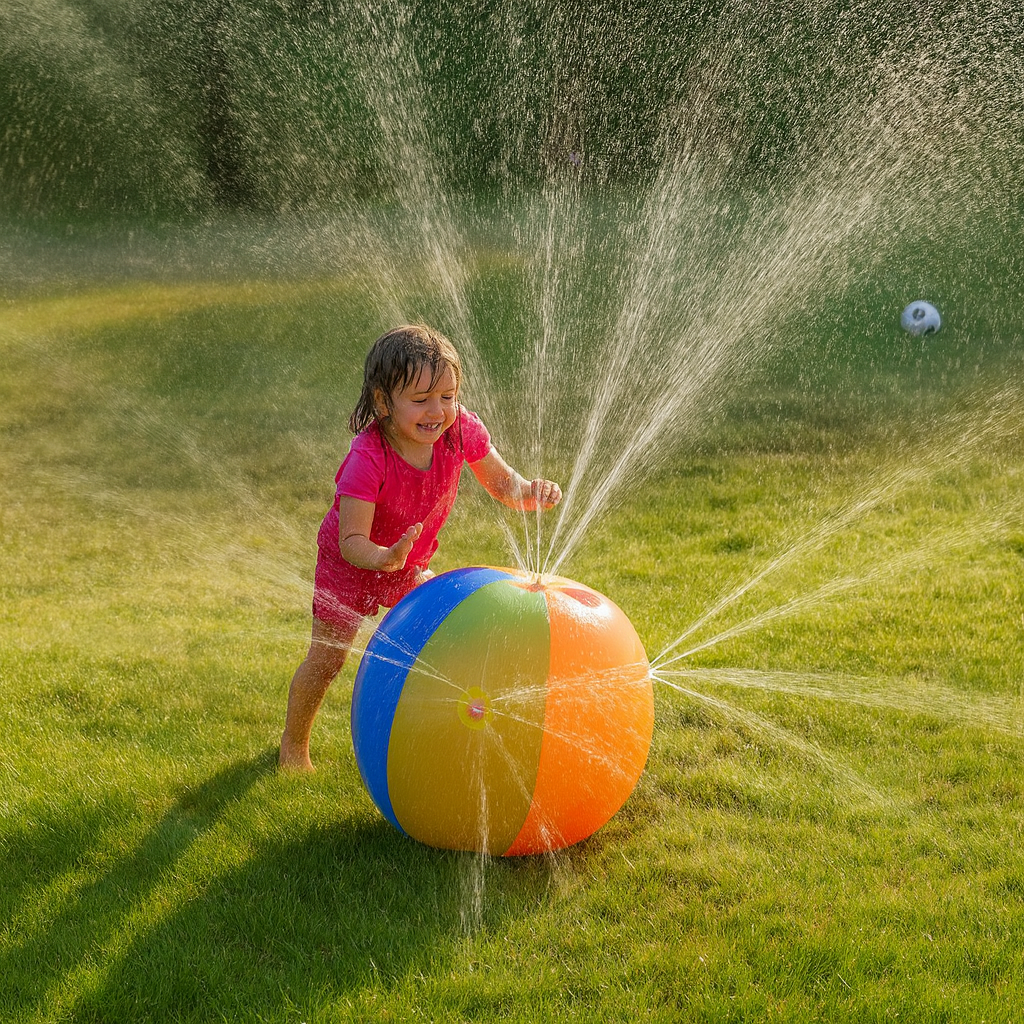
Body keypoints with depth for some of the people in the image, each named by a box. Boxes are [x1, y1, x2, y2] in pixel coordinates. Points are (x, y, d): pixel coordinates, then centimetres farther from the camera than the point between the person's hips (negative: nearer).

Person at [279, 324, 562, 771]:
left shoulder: (460, 429, -26)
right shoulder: (367, 458, -39)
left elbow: (501, 481, -11)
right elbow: (352, 541, -39)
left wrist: (531, 492, -33)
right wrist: (387, 558, -60)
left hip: (411, 562, 5)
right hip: (350, 562, -4)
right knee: (327, 659, 3)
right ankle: (293, 744, 28)